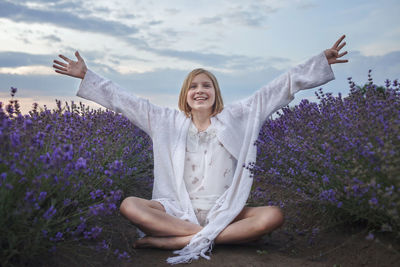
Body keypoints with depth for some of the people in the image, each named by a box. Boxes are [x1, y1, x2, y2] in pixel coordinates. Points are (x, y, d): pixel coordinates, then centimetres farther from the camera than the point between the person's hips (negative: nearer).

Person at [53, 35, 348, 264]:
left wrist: (322, 61, 4)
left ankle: (173, 241, -30)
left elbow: (280, 88, 4)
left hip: (225, 212, 1)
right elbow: (126, 101, 8)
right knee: (129, 205, -25)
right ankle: (211, 237, -28)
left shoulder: (236, 118, 6)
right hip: (179, 211, 0)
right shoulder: (168, 123, 8)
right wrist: (86, 75, 7)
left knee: (274, 216, -29)